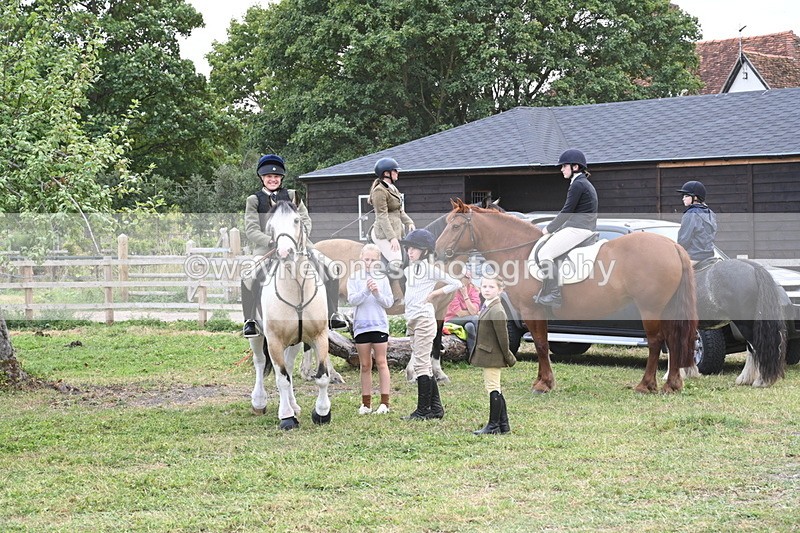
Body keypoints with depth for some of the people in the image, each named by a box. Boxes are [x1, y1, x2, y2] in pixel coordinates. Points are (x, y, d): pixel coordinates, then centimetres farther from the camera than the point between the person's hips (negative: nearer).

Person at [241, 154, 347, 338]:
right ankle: (250, 320, -20)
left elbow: (305, 220, 10)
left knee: (327, 265, -15)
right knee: (251, 275, -33)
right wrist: (272, 242, -19)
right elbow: (251, 230, -3)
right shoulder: (254, 200, 8)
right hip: (266, 249, -3)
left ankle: (331, 314, -7)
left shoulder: (292, 196, 15)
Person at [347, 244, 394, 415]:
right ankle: (366, 403, 12)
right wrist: (366, 290, -21)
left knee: (381, 362, -2)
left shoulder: (382, 278, 5)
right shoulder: (354, 278, 3)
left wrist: (377, 293, -15)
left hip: (379, 324, 0)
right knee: (365, 365, 7)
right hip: (361, 325, 1)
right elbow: (352, 300, -7)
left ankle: (385, 402, -1)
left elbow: (389, 302, 2)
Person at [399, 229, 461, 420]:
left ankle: (423, 410, -6)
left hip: (424, 318, -9)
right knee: (424, 365, 11)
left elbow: (456, 284, -9)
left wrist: (434, 294, -8)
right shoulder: (408, 270, 15)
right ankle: (436, 408, 17)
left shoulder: (430, 269, -7)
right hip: (412, 320, 9)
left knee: (421, 364, -9)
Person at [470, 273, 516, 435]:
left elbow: (502, 336, -18)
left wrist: (507, 357, -12)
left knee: (493, 388, -4)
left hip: (492, 356, -10)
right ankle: (503, 424, 23)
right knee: (495, 389, 16)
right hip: (487, 356, 10)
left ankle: (494, 425, 3)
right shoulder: (487, 307, 11)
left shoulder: (497, 311, -21)